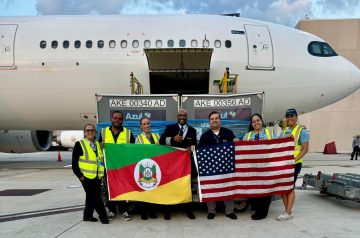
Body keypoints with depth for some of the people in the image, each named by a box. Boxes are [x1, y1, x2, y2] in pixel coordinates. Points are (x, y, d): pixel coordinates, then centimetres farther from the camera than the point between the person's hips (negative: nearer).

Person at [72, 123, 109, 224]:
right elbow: (74, 162, -6)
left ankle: (87, 215, 25)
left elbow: (101, 160, 18)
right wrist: (80, 175, -13)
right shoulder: (79, 144, -4)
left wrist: (103, 173, 9)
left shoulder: (98, 144, 14)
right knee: (96, 197, -5)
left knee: (91, 197, 13)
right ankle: (103, 216, 3)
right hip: (86, 176, -6)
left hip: (97, 176, 6)